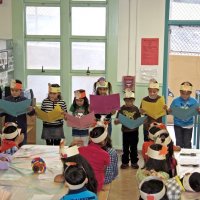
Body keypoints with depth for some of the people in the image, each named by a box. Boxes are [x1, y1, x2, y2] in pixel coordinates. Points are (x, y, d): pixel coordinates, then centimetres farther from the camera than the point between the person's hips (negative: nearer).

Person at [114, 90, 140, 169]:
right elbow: (117, 121, -5)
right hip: (125, 131, -1)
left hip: (134, 131, 1)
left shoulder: (135, 109, -3)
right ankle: (125, 162, 22)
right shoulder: (122, 109, -6)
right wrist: (117, 120, -27)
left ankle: (134, 162, 24)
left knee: (134, 148, 12)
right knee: (125, 148, 10)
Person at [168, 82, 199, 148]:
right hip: (178, 125, 0)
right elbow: (170, 111, -1)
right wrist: (167, 110, -22)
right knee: (179, 143, 11)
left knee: (187, 143, 7)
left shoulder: (194, 101, -6)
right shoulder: (176, 101, -6)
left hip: (188, 125, 0)